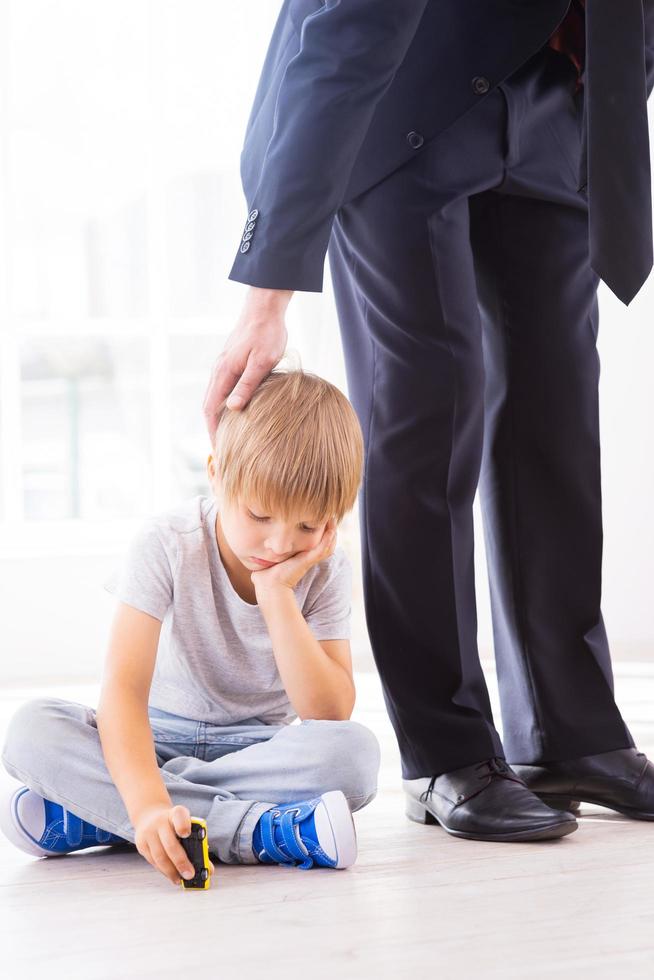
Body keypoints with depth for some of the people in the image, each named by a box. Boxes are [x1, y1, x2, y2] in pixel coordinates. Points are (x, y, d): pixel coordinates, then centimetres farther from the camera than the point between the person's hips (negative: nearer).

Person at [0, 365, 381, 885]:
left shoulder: (326, 570, -10)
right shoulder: (168, 546, -18)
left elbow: (330, 714, -19)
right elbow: (123, 686, -29)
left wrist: (276, 594, -27)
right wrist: (147, 803, -46)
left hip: (261, 750, 1)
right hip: (153, 741, -1)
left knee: (355, 753, -32)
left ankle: (91, 812, -29)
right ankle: (262, 832, -36)